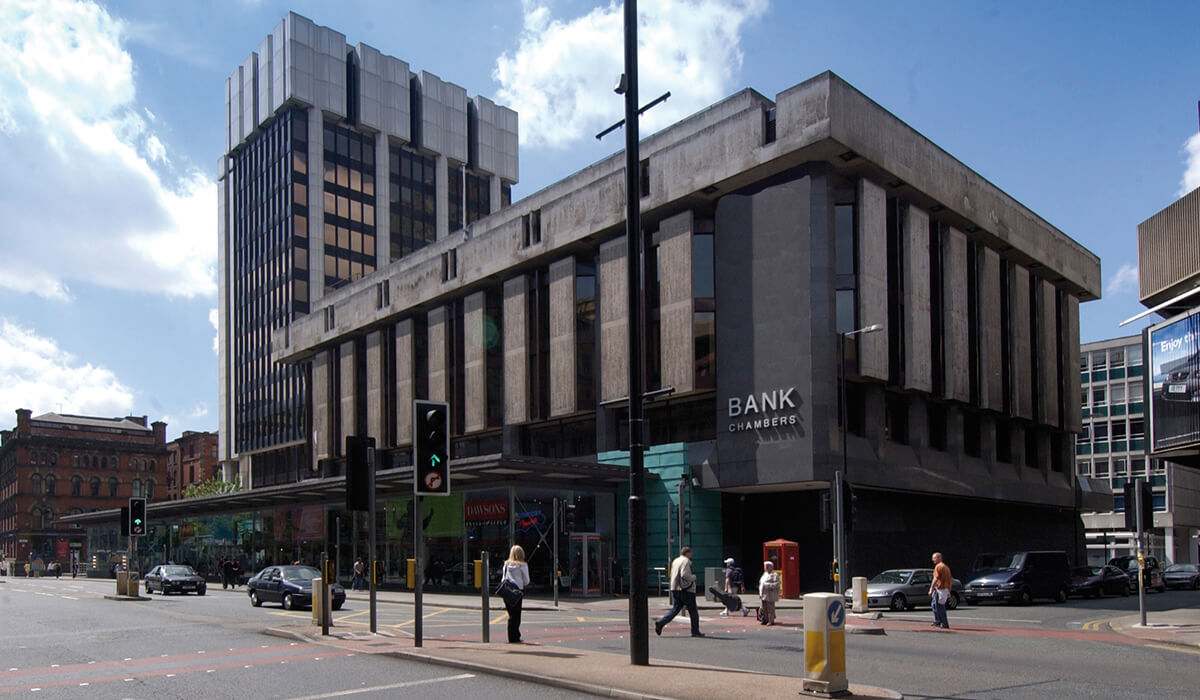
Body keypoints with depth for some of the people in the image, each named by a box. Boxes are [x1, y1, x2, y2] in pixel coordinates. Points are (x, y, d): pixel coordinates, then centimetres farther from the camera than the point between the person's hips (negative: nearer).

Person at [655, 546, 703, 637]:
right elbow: (684, 574, -25)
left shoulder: (675, 561, 16)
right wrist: (693, 577, -9)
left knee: (675, 609, 10)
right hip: (686, 590, -8)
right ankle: (695, 631, 9)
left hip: (675, 589, 8)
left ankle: (660, 622, -6)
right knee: (693, 611, 5)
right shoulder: (686, 561, -12)